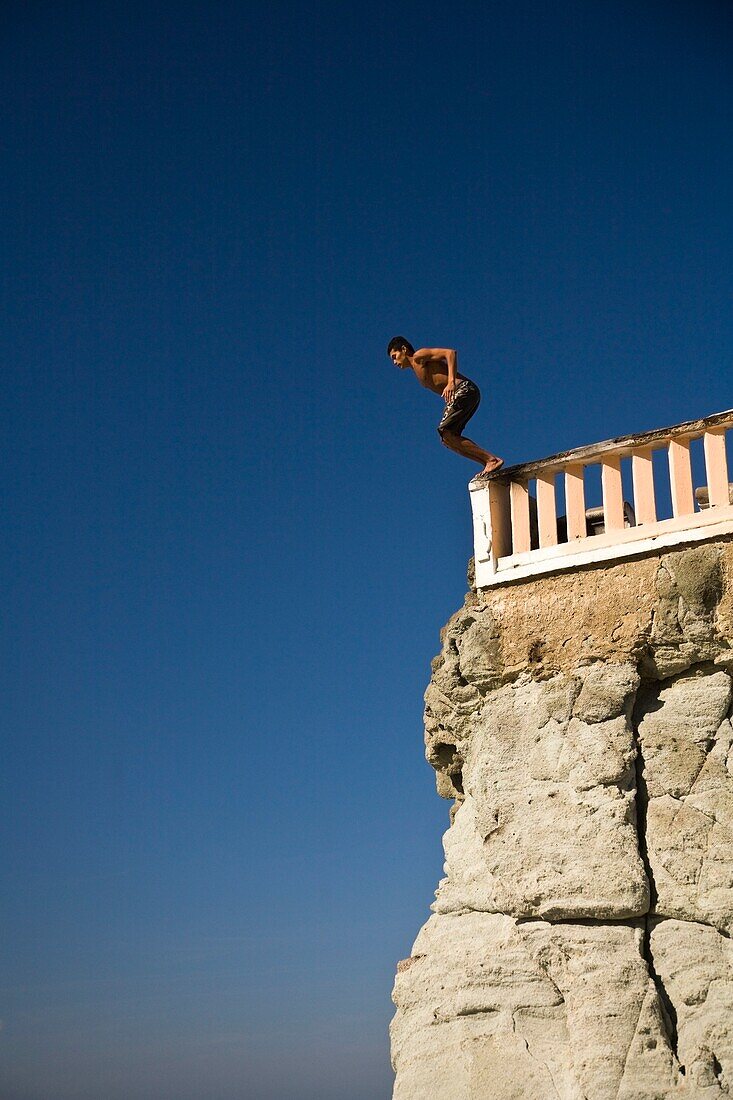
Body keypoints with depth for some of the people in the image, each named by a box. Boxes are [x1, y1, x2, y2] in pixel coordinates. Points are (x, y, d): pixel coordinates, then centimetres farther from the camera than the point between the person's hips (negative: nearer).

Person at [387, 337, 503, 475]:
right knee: (447, 438, 7)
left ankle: (491, 459, -18)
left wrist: (451, 383, -25)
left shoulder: (419, 356, -1)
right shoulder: (420, 375, 27)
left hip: (464, 390, -10)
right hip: (456, 395, 10)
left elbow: (450, 353, -13)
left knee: (445, 432, -16)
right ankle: (489, 464, 0)